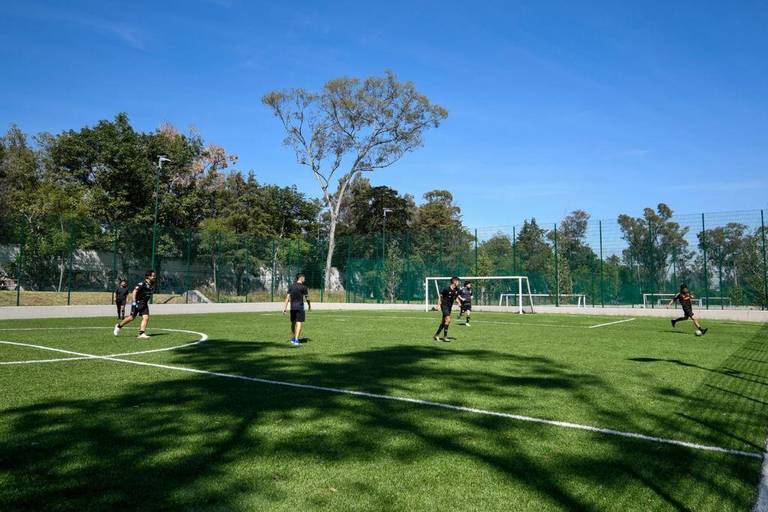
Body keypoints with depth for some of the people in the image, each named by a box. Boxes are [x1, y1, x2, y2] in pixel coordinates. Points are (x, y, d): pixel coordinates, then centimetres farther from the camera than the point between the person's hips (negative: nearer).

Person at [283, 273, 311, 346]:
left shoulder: (291, 286, 8)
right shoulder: (303, 287, -8)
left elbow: (287, 297, 4)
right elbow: (307, 298, -3)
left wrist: (285, 307, 4)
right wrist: (309, 306, 12)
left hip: (292, 307, 6)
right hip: (300, 307, -6)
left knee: (293, 322, 17)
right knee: (299, 323, -5)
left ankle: (293, 339, 27)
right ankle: (296, 340, -11)